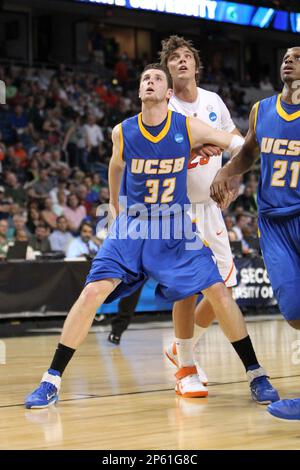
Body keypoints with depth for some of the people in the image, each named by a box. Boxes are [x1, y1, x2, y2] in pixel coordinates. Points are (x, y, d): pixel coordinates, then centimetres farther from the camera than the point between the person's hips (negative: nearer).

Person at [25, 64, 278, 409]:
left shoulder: (188, 128, -9)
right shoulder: (122, 132, -5)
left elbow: (242, 145, -2)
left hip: (175, 227, 0)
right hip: (132, 225, 0)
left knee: (218, 293, -10)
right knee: (93, 293, -15)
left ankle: (256, 374, 5)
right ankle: (51, 381, -7)